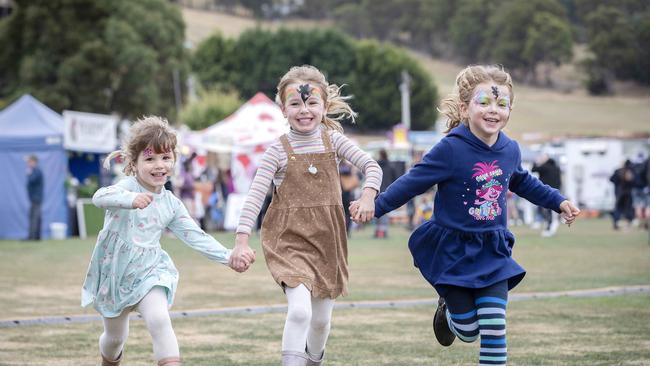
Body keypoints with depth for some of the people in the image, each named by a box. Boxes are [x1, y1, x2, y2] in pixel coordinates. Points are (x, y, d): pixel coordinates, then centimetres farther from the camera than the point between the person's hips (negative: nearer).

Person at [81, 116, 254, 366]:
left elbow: (196, 237, 2)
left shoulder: (171, 204, -2)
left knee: (159, 320, -26)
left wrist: (228, 257, -11)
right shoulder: (127, 187, -16)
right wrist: (130, 199, -60)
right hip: (115, 272, -1)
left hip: (148, 272, 1)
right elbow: (99, 197, -38)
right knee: (115, 337, 16)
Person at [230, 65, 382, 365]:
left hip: (327, 238, 4)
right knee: (300, 310, -24)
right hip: (289, 239, -3)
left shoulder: (333, 140, 1)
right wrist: (241, 241, -19)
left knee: (321, 318, 13)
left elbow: (371, 166, 0)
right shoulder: (278, 151, -7)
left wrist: (368, 195, -20)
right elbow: (254, 197, -10)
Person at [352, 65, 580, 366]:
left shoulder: (510, 150, 0)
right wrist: (375, 207, -19)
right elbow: (412, 183, -13)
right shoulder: (451, 149, -19)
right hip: (453, 252, -4)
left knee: (495, 328, -7)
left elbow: (521, 182, 22)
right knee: (468, 332, 4)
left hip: (492, 253, 4)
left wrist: (558, 202, 23)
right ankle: (448, 309, 40)